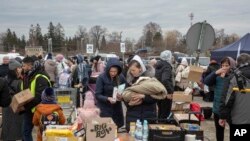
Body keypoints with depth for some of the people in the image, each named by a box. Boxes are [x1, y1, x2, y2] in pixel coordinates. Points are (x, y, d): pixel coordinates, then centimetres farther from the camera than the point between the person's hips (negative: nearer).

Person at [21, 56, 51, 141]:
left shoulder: (40, 78, -21)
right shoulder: (26, 76, 8)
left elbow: (40, 97, -27)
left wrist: (26, 106, -26)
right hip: (28, 110, 9)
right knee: (26, 131, 15)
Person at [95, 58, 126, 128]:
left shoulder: (121, 77, -3)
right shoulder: (101, 77, -13)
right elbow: (97, 95, -12)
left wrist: (122, 96, -17)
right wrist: (108, 99, -28)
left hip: (117, 108, 4)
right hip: (104, 109, -3)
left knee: (118, 127, 9)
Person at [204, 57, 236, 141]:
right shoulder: (218, 76, 1)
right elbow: (206, 82, -8)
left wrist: (224, 77, -25)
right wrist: (215, 73, -19)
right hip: (218, 108, 5)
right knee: (219, 130, 21)